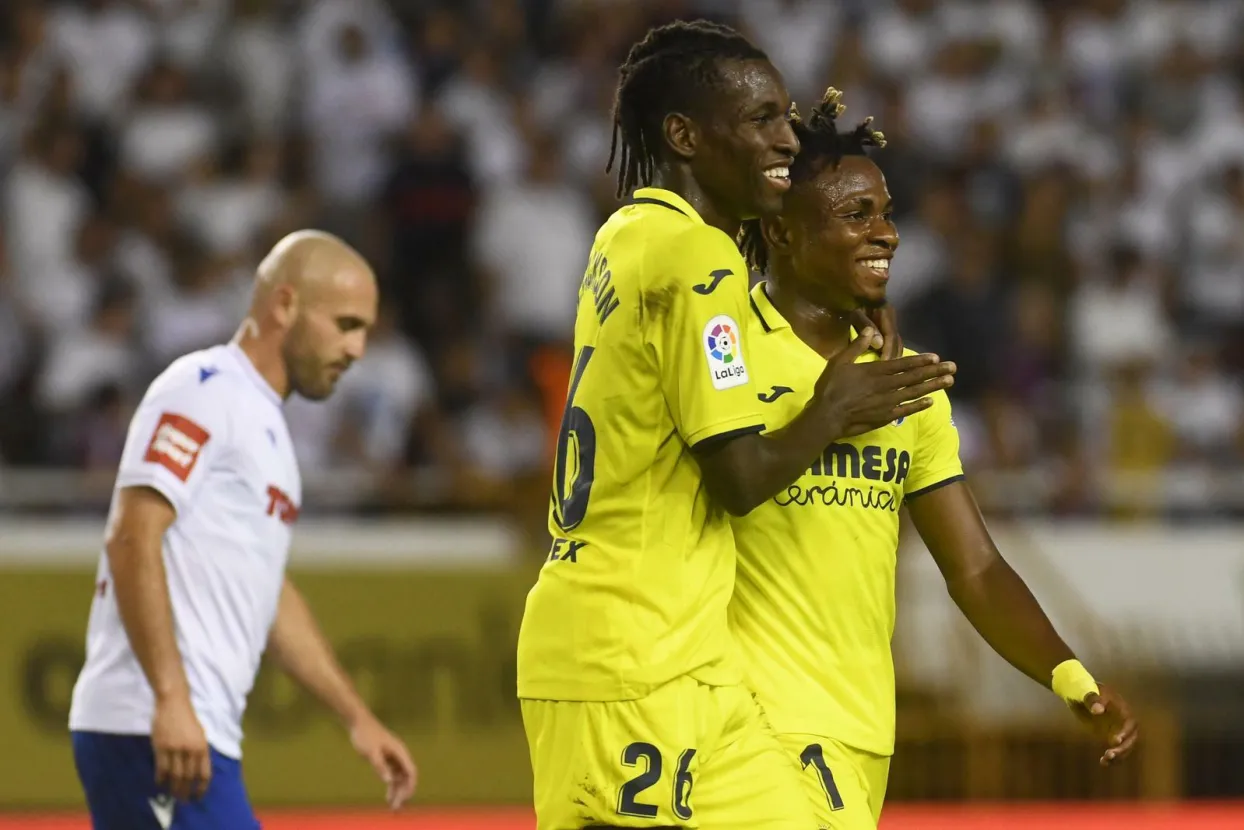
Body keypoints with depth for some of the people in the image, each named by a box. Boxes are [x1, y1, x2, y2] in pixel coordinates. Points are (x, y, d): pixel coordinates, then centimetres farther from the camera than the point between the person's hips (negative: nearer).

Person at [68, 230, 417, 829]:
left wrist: (356, 717, 30)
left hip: (198, 735, 10)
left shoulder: (263, 422, 23)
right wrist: (171, 699, -25)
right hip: (151, 729, -10)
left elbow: (268, 596, 31)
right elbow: (132, 538, -18)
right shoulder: (205, 389, -7)